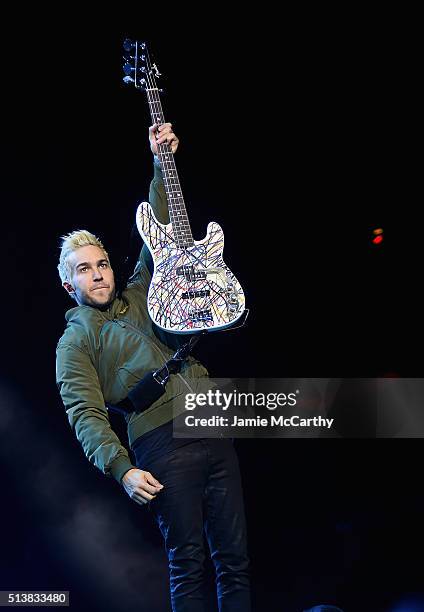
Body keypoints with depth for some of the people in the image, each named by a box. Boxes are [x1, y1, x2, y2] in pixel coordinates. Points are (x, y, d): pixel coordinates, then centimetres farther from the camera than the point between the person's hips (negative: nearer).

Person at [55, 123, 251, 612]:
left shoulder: (139, 298, 22)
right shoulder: (74, 342, 5)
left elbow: (161, 230, 24)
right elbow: (85, 414, -7)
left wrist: (162, 162, 17)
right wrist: (122, 468, -22)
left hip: (213, 429, 6)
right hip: (163, 447, -6)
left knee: (234, 557, 4)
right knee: (187, 563, -4)